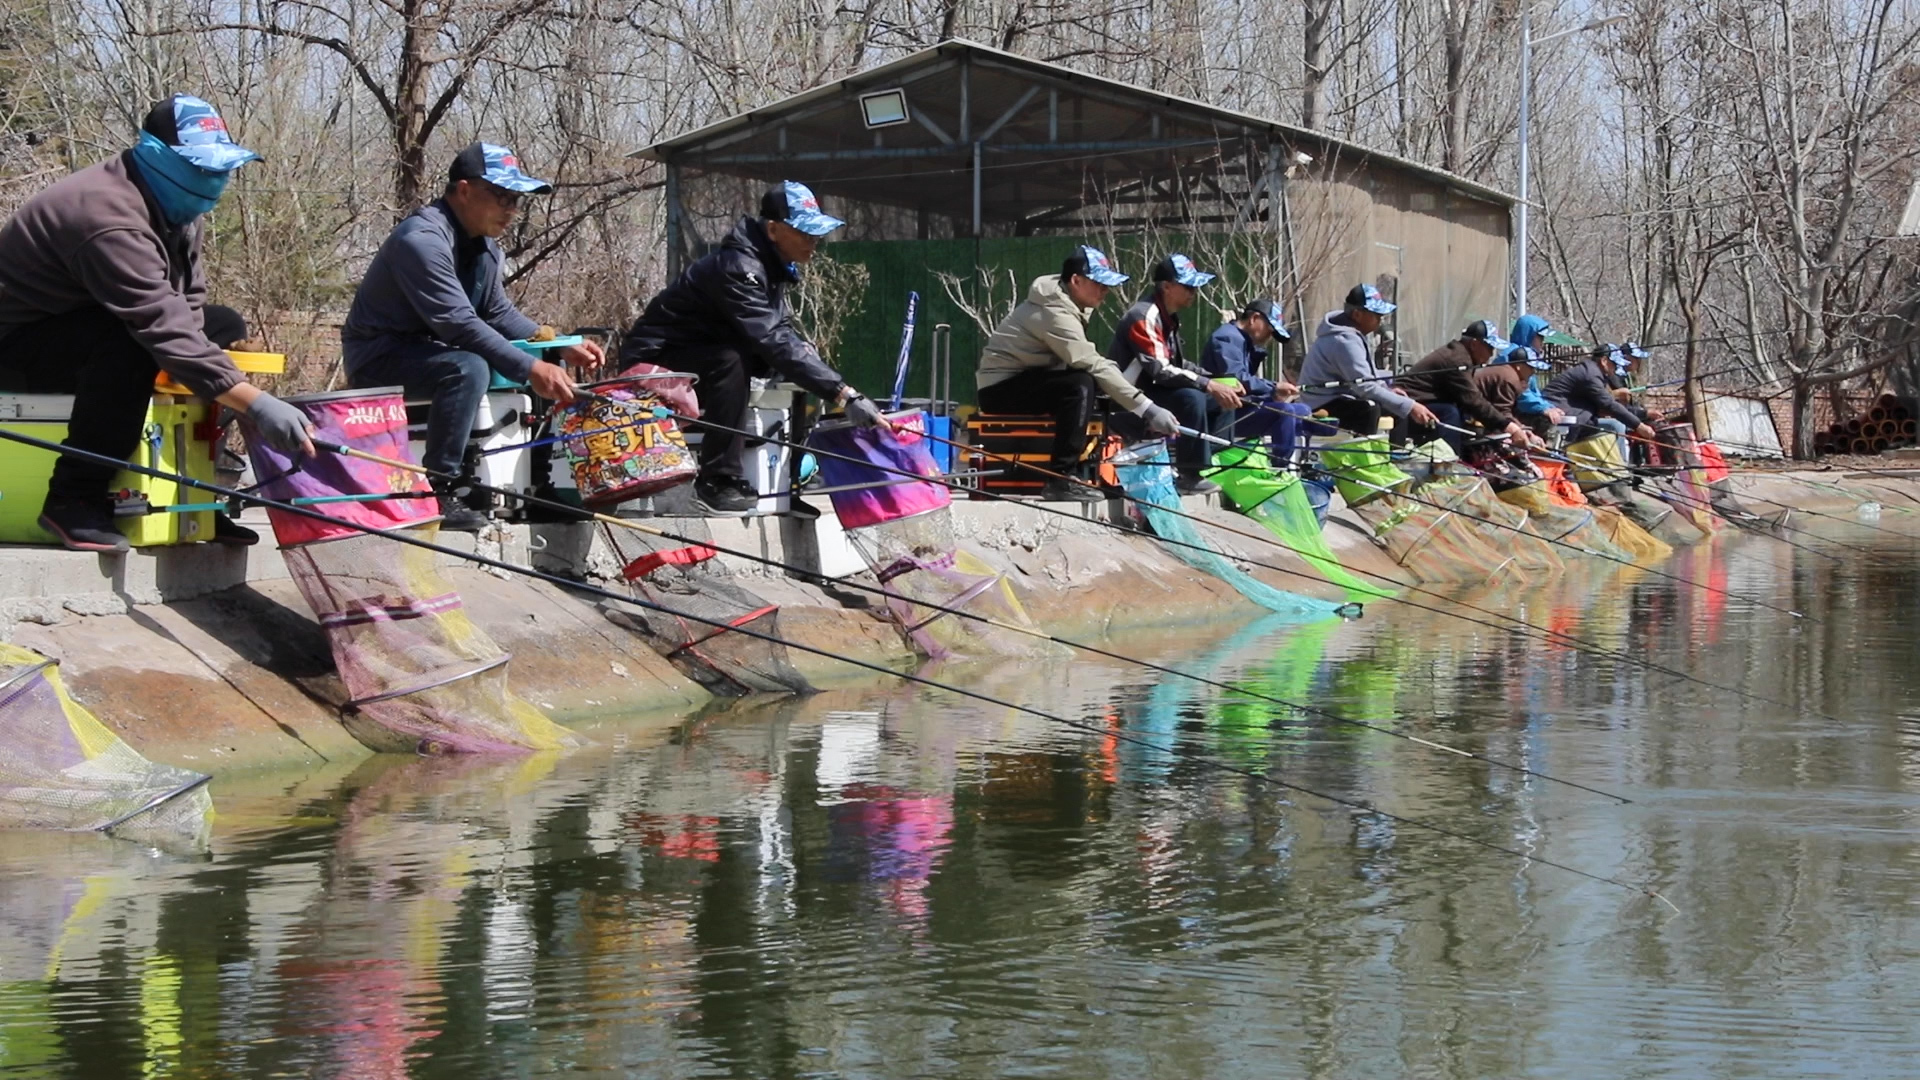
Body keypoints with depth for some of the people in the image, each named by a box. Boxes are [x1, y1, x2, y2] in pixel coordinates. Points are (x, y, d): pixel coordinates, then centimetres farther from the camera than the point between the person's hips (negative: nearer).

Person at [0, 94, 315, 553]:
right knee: (133, 341, -36)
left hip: (84, 327, 10)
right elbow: (164, 326, -40)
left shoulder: (173, 207, 1)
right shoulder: (111, 218, -32)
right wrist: (258, 404, -45)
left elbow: (189, 301, 4)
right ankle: (75, 498, -28)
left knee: (223, 325, 6)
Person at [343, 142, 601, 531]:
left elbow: (499, 313, 12)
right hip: (380, 359, -10)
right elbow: (459, 324, -31)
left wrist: (562, 348, -3)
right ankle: (438, 493, -31)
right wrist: (530, 369, -35)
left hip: (427, 349, 10)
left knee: (544, 371, 5)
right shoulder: (422, 239, -24)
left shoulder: (484, 244, 8)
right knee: (467, 369, -36)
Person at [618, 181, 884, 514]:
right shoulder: (737, 268, -28)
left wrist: (803, 347, -12)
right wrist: (844, 395, -41)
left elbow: (780, 329, 13)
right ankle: (718, 481, -29)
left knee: (800, 355, -1)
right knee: (730, 361, -35)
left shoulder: (771, 263, 2)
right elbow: (774, 342, -36)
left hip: (701, 356, 9)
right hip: (655, 362, -9)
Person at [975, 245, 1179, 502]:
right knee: (1082, 385, -29)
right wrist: (1147, 409, -33)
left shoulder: (1063, 299, 8)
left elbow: (1082, 357, 9)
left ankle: (1076, 472, 7)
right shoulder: (1055, 313, -23)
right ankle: (1061, 479, -28)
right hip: (1000, 390, -10)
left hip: (1024, 380, 10)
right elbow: (1093, 365, -30)